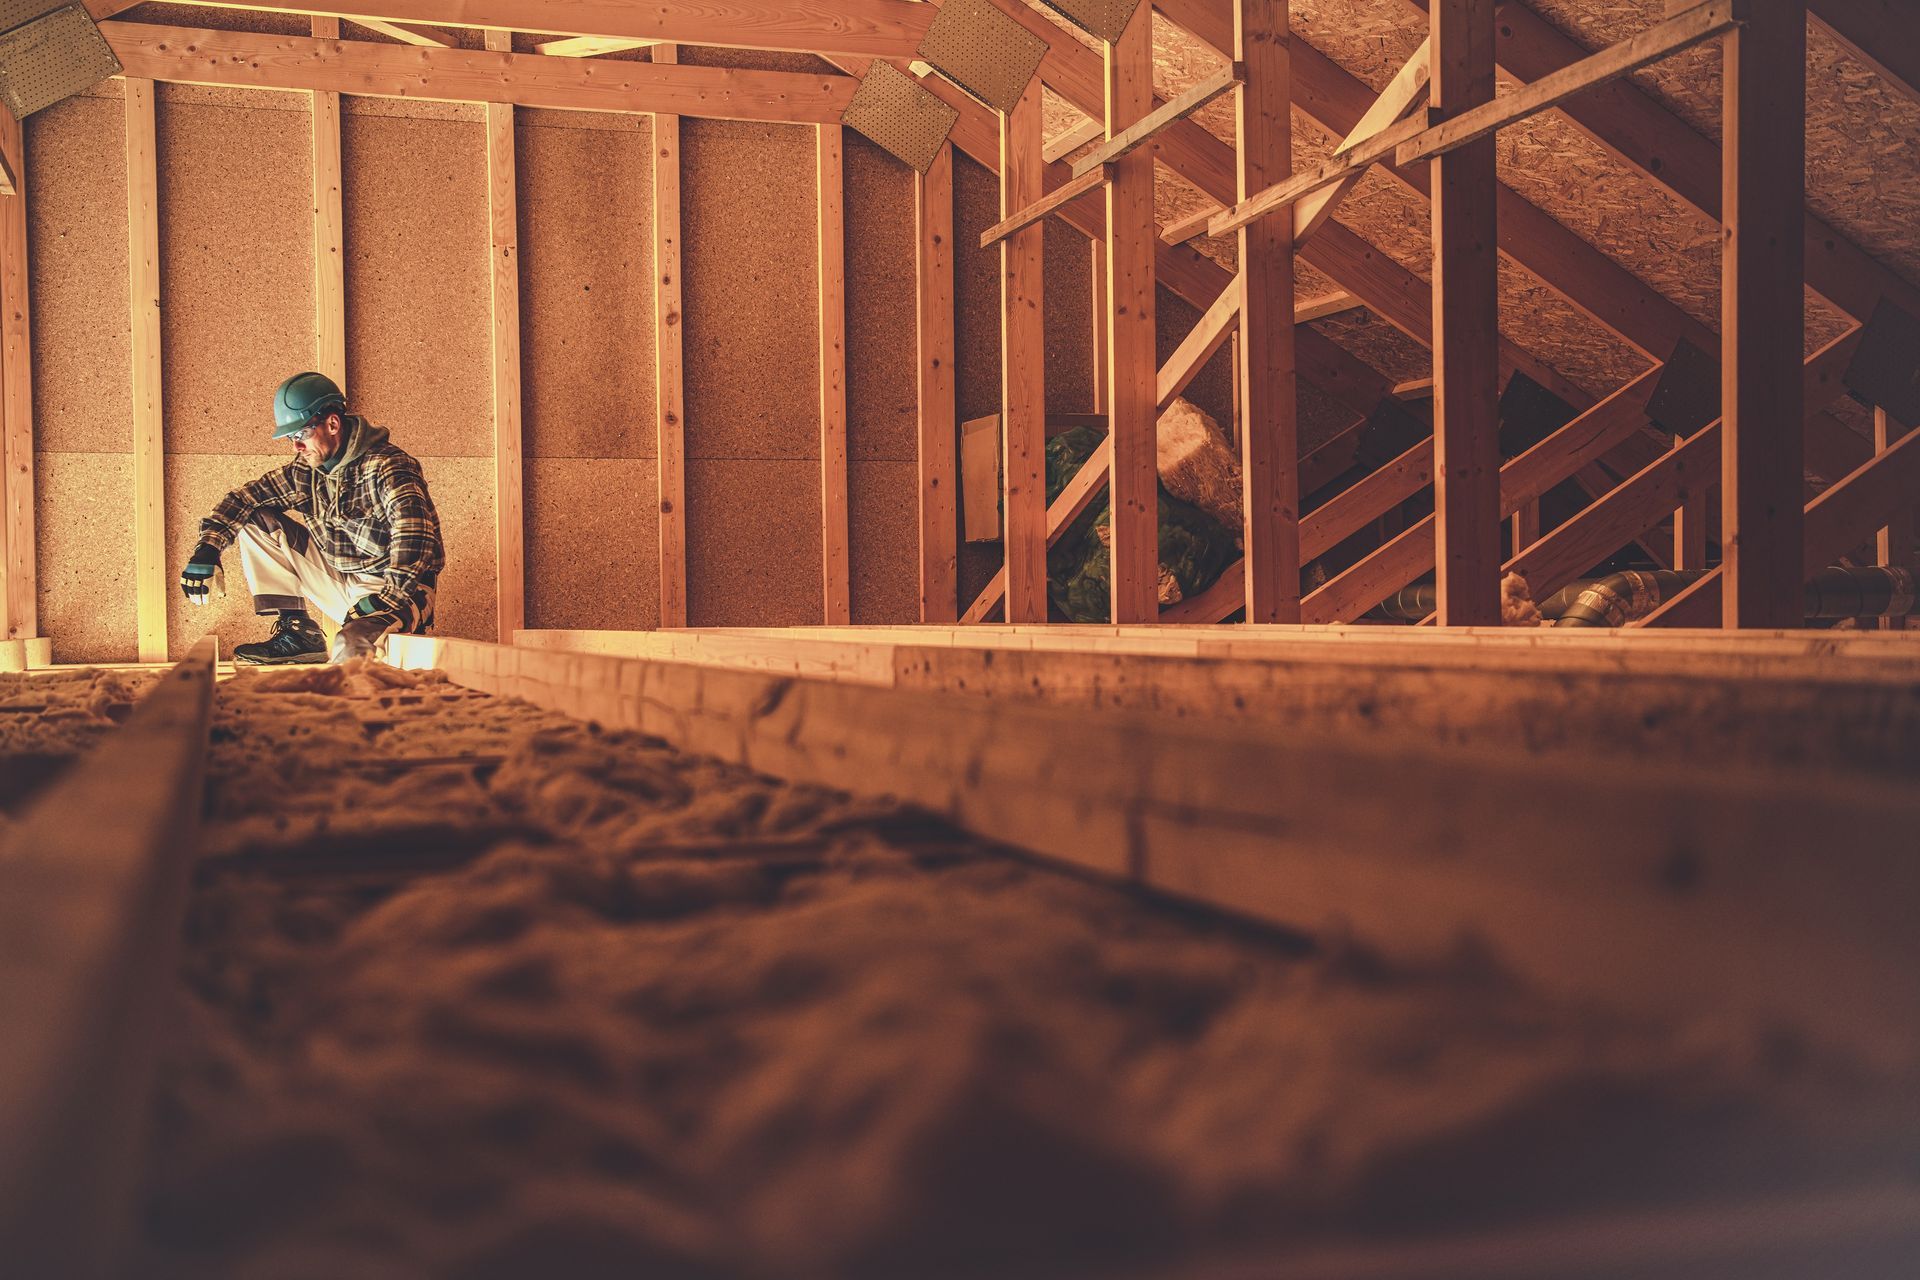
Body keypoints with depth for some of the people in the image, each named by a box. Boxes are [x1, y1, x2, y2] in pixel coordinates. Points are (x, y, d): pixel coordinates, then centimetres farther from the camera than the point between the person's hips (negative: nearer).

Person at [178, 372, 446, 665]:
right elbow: (245, 497, 10)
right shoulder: (305, 471, 4)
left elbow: (413, 531, -32)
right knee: (256, 522, 3)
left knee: (350, 647, -38)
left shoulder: (386, 465, -19)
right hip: (341, 581, 8)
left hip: (394, 589, -7)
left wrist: (395, 595, -41)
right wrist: (207, 549, -3)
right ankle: (296, 630, 1)